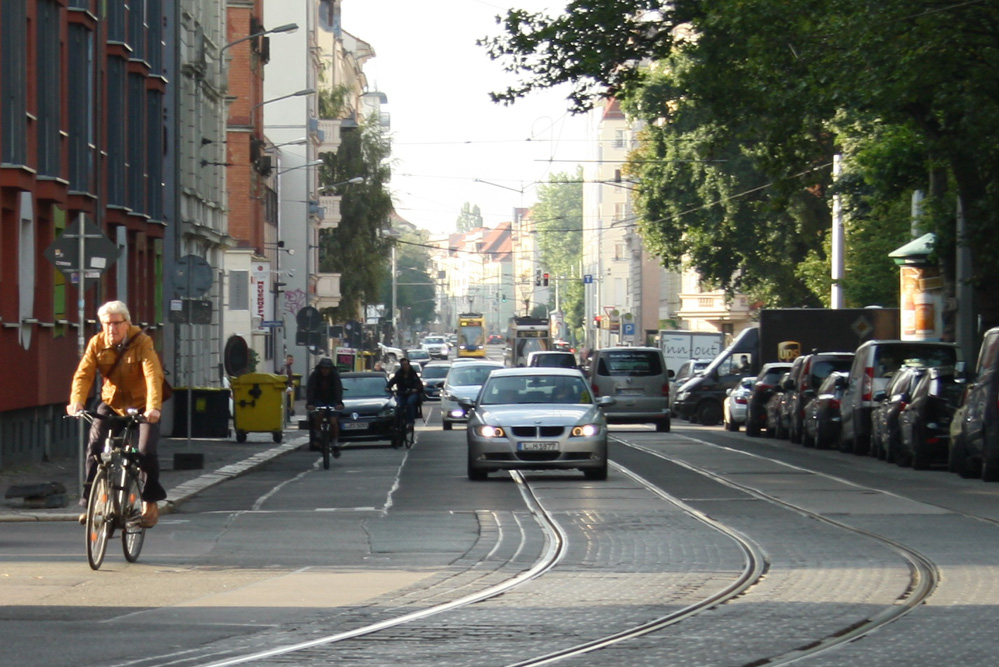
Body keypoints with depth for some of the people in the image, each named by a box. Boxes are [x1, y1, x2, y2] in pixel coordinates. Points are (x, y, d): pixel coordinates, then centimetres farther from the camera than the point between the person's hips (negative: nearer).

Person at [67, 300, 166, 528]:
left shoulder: (142, 343, -18)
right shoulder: (97, 344, -9)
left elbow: (153, 375, -29)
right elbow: (83, 374, -17)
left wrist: (153, 407, -45)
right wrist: (76, 402, -35)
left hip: (142, 406, -3)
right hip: (112, 403, 3)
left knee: (146, 452, -17)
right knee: (94, 447, -14)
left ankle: (151, 502, 5)